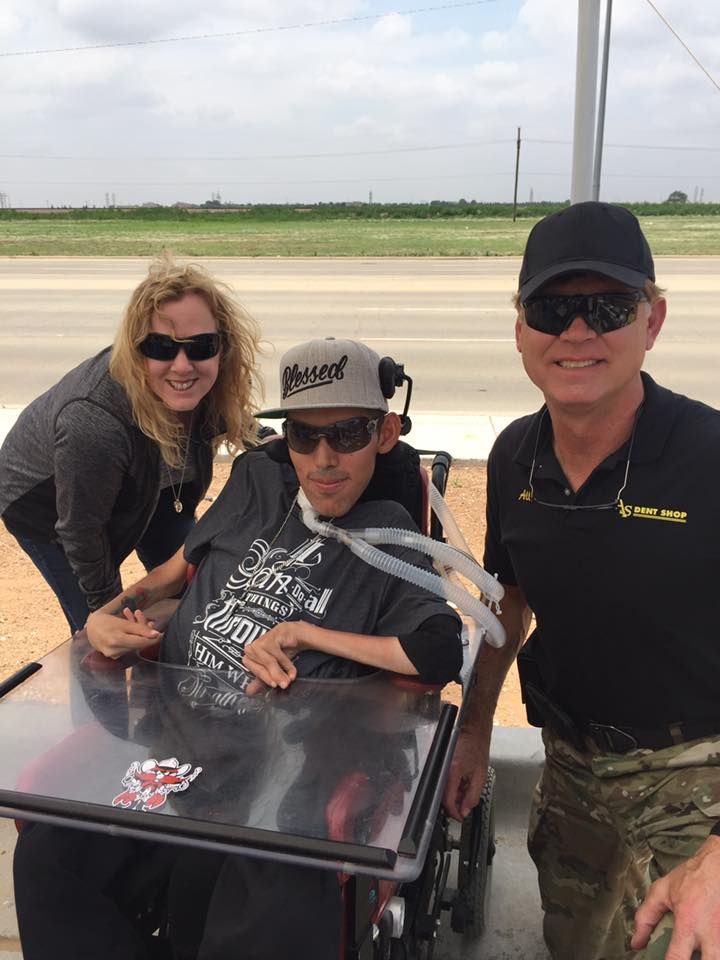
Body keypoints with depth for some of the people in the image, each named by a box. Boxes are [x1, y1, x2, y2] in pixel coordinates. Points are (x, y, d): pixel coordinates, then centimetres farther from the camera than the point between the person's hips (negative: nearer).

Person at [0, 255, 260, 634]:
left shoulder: (214, 386, -27)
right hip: (43, 501, -5)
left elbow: (233, 422, 2)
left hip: (143, 485, 6)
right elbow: (79, 531, -26)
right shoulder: (93, 425, -44)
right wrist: (109, 608, -13)